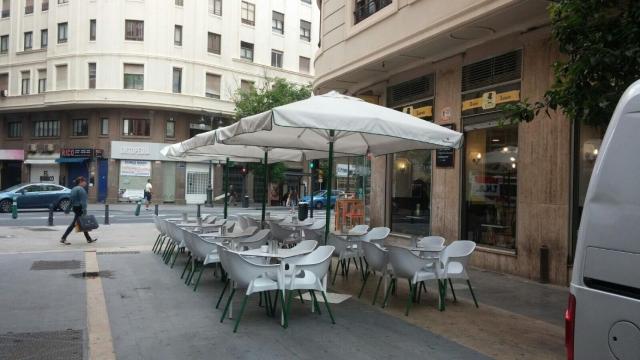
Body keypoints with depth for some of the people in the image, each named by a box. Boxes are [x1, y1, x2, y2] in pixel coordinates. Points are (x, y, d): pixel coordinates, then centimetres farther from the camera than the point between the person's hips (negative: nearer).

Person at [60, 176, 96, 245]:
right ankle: (63, 238, -4)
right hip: (79, 208, -10)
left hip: (75, 208, 10)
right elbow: (83, 201, -19)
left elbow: (71, 200, 17)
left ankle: (89, 239, 20)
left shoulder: (74, 189, 14)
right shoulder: (81, 189, -14)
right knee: (74, 224, -6)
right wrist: (84, 210, -21)